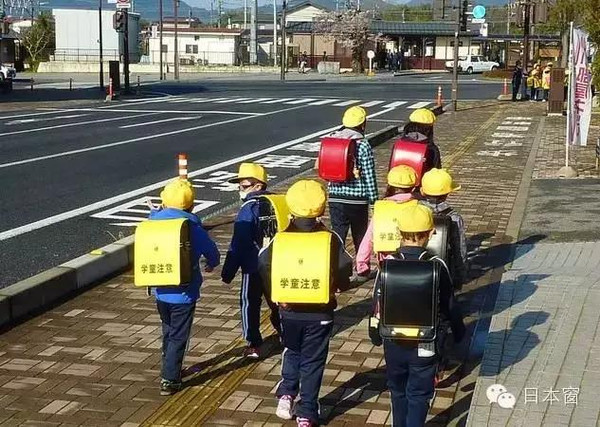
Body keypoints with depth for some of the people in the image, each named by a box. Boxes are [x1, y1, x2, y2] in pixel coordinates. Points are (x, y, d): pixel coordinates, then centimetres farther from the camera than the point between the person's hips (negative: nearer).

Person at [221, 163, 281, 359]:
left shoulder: (248, 210, -18)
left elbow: (238, 245, -17)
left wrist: (228, 272, -9)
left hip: (254, 268, -6)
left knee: (249, 304, 7)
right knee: (276, 302, 21)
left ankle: (254, 345, 8)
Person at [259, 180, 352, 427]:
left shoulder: (280, 239, -7)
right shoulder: (330, 240, -11)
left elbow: (264, 266, -9)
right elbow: (345, 271, -12)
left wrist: (278, 295, 4)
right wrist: (336, 287, 9)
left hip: (289, 311, 2)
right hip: (320, 313, -1)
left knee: (292, 353, 26)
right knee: (312, 362, 11)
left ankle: (286, 395, 11)